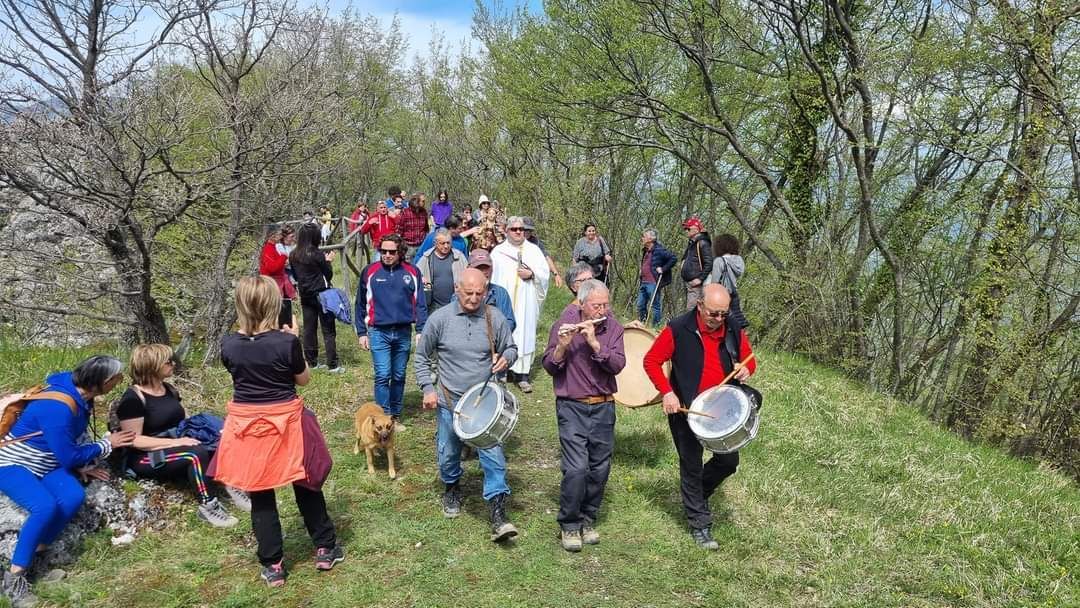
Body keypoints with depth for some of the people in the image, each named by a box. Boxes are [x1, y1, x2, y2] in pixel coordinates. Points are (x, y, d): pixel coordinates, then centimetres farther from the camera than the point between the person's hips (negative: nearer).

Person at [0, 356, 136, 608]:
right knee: (46, 506, -32)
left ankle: (34, 558, -6)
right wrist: (107, 444, -10)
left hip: (46, 462, 7)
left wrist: (81, 466, 1)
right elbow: (70, 457, -22)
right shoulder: (58, 407, -31)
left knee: (74, 497, -21)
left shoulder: (80, 393, -4)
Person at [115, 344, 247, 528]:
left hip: (175, 445, 8)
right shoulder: (133, 398, -14)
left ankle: (233, 488, -25)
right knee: (196, 453, -33)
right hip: (145, 458, -8)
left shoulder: (169, 389, 11)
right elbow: (134, 440, -19)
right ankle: (207, 506, -28)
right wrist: (174, 442, -25)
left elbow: (184, 419, 19)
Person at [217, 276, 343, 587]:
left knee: (260, 497, 13)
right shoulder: (286, 342, -18)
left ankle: (273, 566, 22)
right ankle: (325, 549, 29)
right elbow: (304, 379, -3)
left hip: (246, 424, 2)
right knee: (306, 485, 17)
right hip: (285, 421, -2)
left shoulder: (229, 345, -9)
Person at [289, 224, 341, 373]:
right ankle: (333, 365, 1)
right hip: (321, 295, -6)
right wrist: (328, 261, 8)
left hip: (305, 296, 6)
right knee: (328, 331, 0)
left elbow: (296, 276, 13)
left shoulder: (293, 255, 2)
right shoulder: (317, 255, -16)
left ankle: (312, 362, 17)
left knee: (309, 329, 11)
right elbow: (328, 275, -8)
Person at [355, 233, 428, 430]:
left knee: (399, 376, 10)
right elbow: (361, 304, 6)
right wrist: (361, 333, 4)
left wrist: (421, 330, 0)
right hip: (379, 332, -2)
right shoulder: (370, 272, 0)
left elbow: (420, 304, 6)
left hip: (403, 333, 2)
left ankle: (396, 417, 21)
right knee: (383, 375, -8)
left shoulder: (412, 272, 2)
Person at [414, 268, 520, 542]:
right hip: (450, 401, 1)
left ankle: (498, 516, -4)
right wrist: (428, 389, -5)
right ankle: (452, 488, 46)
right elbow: (422, 358, 4)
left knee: (493, 454, -8)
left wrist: (506, 358, -14)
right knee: (448, 453, 16)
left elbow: (511, 348, 10)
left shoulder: (495, 318, -5)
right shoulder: (440, 319, -7)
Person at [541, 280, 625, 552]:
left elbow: (617, 366, -12)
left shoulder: (613, 328, 0)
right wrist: (562, 345, -25)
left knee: (600, 468, 9)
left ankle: (588, 521, 29)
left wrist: (594, 343, -24)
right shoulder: (564, 325, -6)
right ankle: (569, 525, 8)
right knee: (576, 469, -11)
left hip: (603, 408, 3)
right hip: (572, 407, -3)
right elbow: (549, 367, -7)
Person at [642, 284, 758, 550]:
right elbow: (651, 361, -10)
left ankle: (697, 492, 38)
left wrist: (746, 369, -13)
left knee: (729, 461, 9)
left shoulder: (734, 330, -3)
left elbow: (749, 359, 11)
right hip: (685, 409, -4)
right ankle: (699, 525, 21)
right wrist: (667, 392, -20)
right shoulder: (678, 329, -16)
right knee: (691, 466, 7)